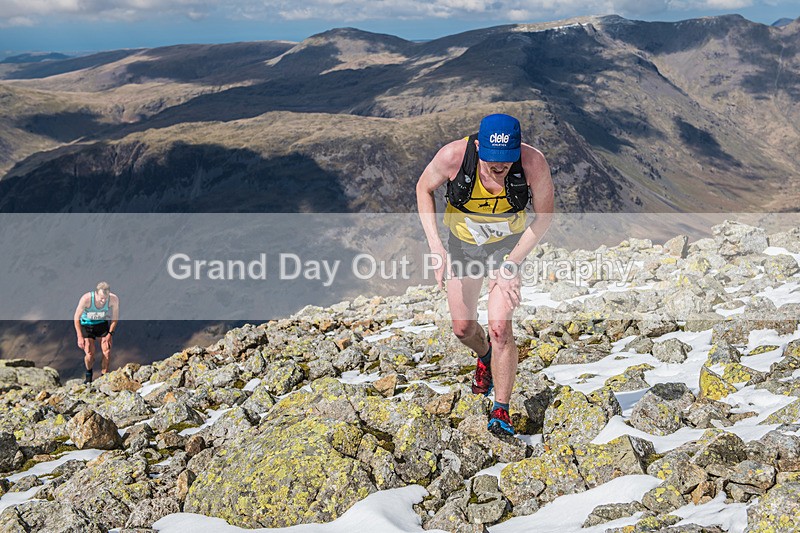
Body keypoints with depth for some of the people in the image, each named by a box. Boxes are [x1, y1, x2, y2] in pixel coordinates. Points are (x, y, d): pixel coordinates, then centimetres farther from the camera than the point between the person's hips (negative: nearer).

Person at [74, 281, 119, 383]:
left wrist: (110, 333, -8)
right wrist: (80, 337, -18)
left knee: (107, 351, -11)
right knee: (89, 355, -11)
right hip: (86, 324, -2)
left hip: (102, 323, 2)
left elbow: (115, 317, -6)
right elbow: (77, 317, -17)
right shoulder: (86, 299, -32)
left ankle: (104, 376, 11)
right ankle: (89, 373, 21)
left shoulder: (114, 299, -26)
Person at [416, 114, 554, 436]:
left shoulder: (533, 163, -32)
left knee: (500, 328, -15)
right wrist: (435, 246, -21)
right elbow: (424, 189, -11)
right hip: (462, 244, 2)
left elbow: (544, 216, -16)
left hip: (508, 245, -1)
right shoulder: (453, 156, -32)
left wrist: (512, 264, -21)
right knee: (463, 328, 12)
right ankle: (484, 356, 49)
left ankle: (501, 411, 2)